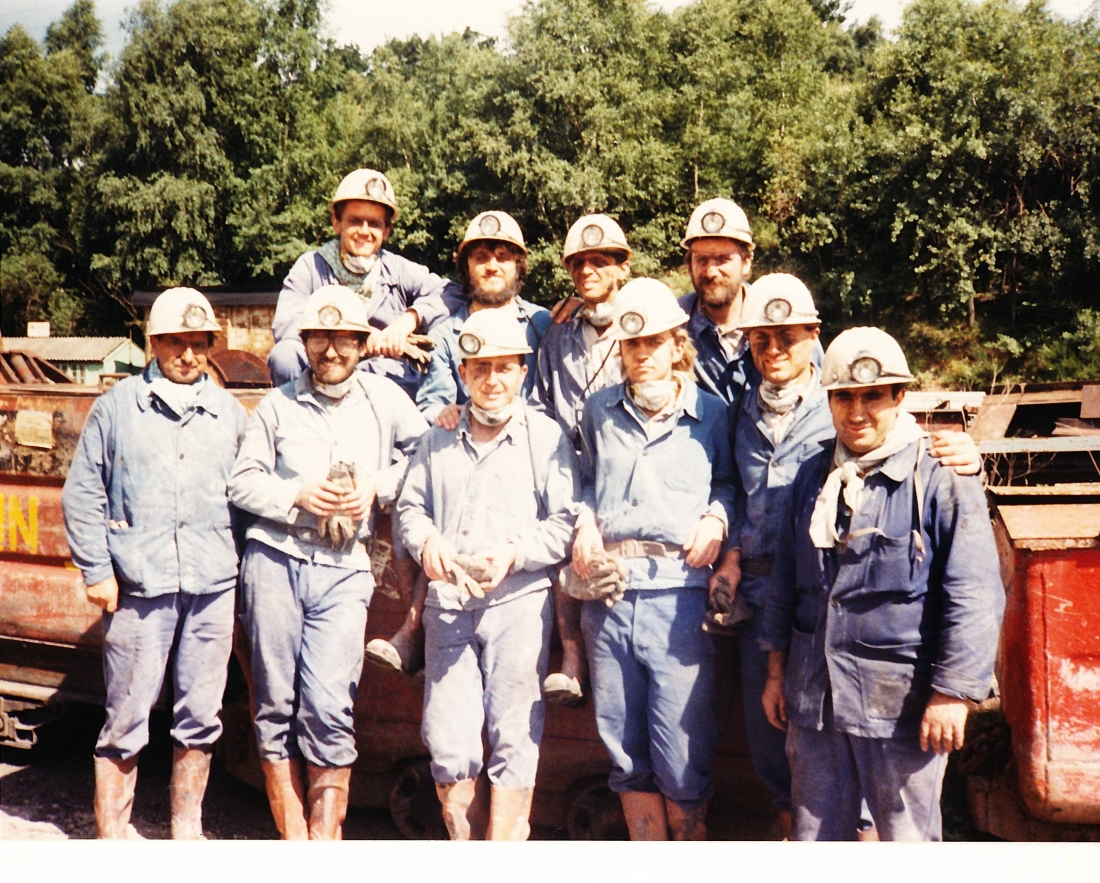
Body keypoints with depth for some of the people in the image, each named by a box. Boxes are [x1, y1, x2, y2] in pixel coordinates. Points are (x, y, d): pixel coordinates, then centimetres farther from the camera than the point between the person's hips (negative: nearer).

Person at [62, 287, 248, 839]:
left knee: (200, 716, 9)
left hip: (213, 587, 3)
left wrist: (238, 562, 9)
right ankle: (111, 833, 16)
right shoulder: (116, 407, 5)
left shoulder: (229, 412, 12)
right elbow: (82, 494, 5)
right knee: (127, 718, 2)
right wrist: (97, 571, -2)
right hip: (139, 586, -2)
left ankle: (187, 829, 24)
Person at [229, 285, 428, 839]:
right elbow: (242, 481, 9)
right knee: (275, 703, 2)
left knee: (329, 706, -11)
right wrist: (299, 495, -8)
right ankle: (293, 838, 13)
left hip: (343, 569, -1)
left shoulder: (384, 399, 8)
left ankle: (325, 835, 3)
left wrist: (378, 487, 4)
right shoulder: (278, 404, 9)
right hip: (274, 559, 1)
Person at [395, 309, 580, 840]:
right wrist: (426, 541, -4)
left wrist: (515, 552, -16)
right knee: (446, 739, 2)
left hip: (519, 601, -3)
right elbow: (410, 507, 18)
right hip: (447, 603, 3)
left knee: (514, 736, -3)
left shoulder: (546, 436, 5)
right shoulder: (439, 440, 16)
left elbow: (567, 522, -1)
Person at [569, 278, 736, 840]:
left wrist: (717, 517, -3)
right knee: (625, 749, 11)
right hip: (609, 592, 3)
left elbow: (729, 482, 17)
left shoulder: (711, 414, 6)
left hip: (679, 594, -3)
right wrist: (585, 519, 7)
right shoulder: (599, 412, 13)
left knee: (682, 755, -1)